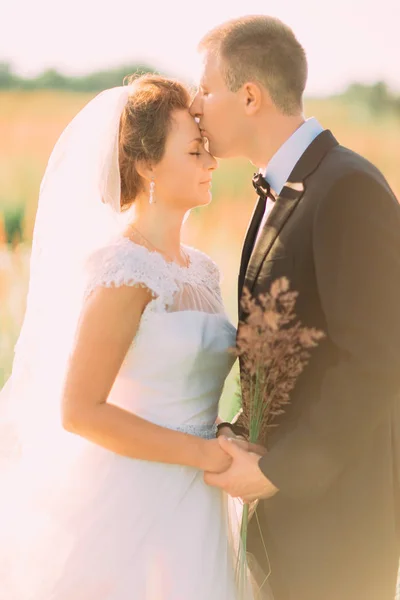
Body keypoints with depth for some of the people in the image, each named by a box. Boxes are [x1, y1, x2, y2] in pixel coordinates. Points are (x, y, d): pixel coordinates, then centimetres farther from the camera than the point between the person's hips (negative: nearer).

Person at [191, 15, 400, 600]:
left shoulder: (349, 189, -20)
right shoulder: (285, 190, 10)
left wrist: (274, 470, -18)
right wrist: (243, 436, 1)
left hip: (339, 500, -9)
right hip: (290, 490, 9)